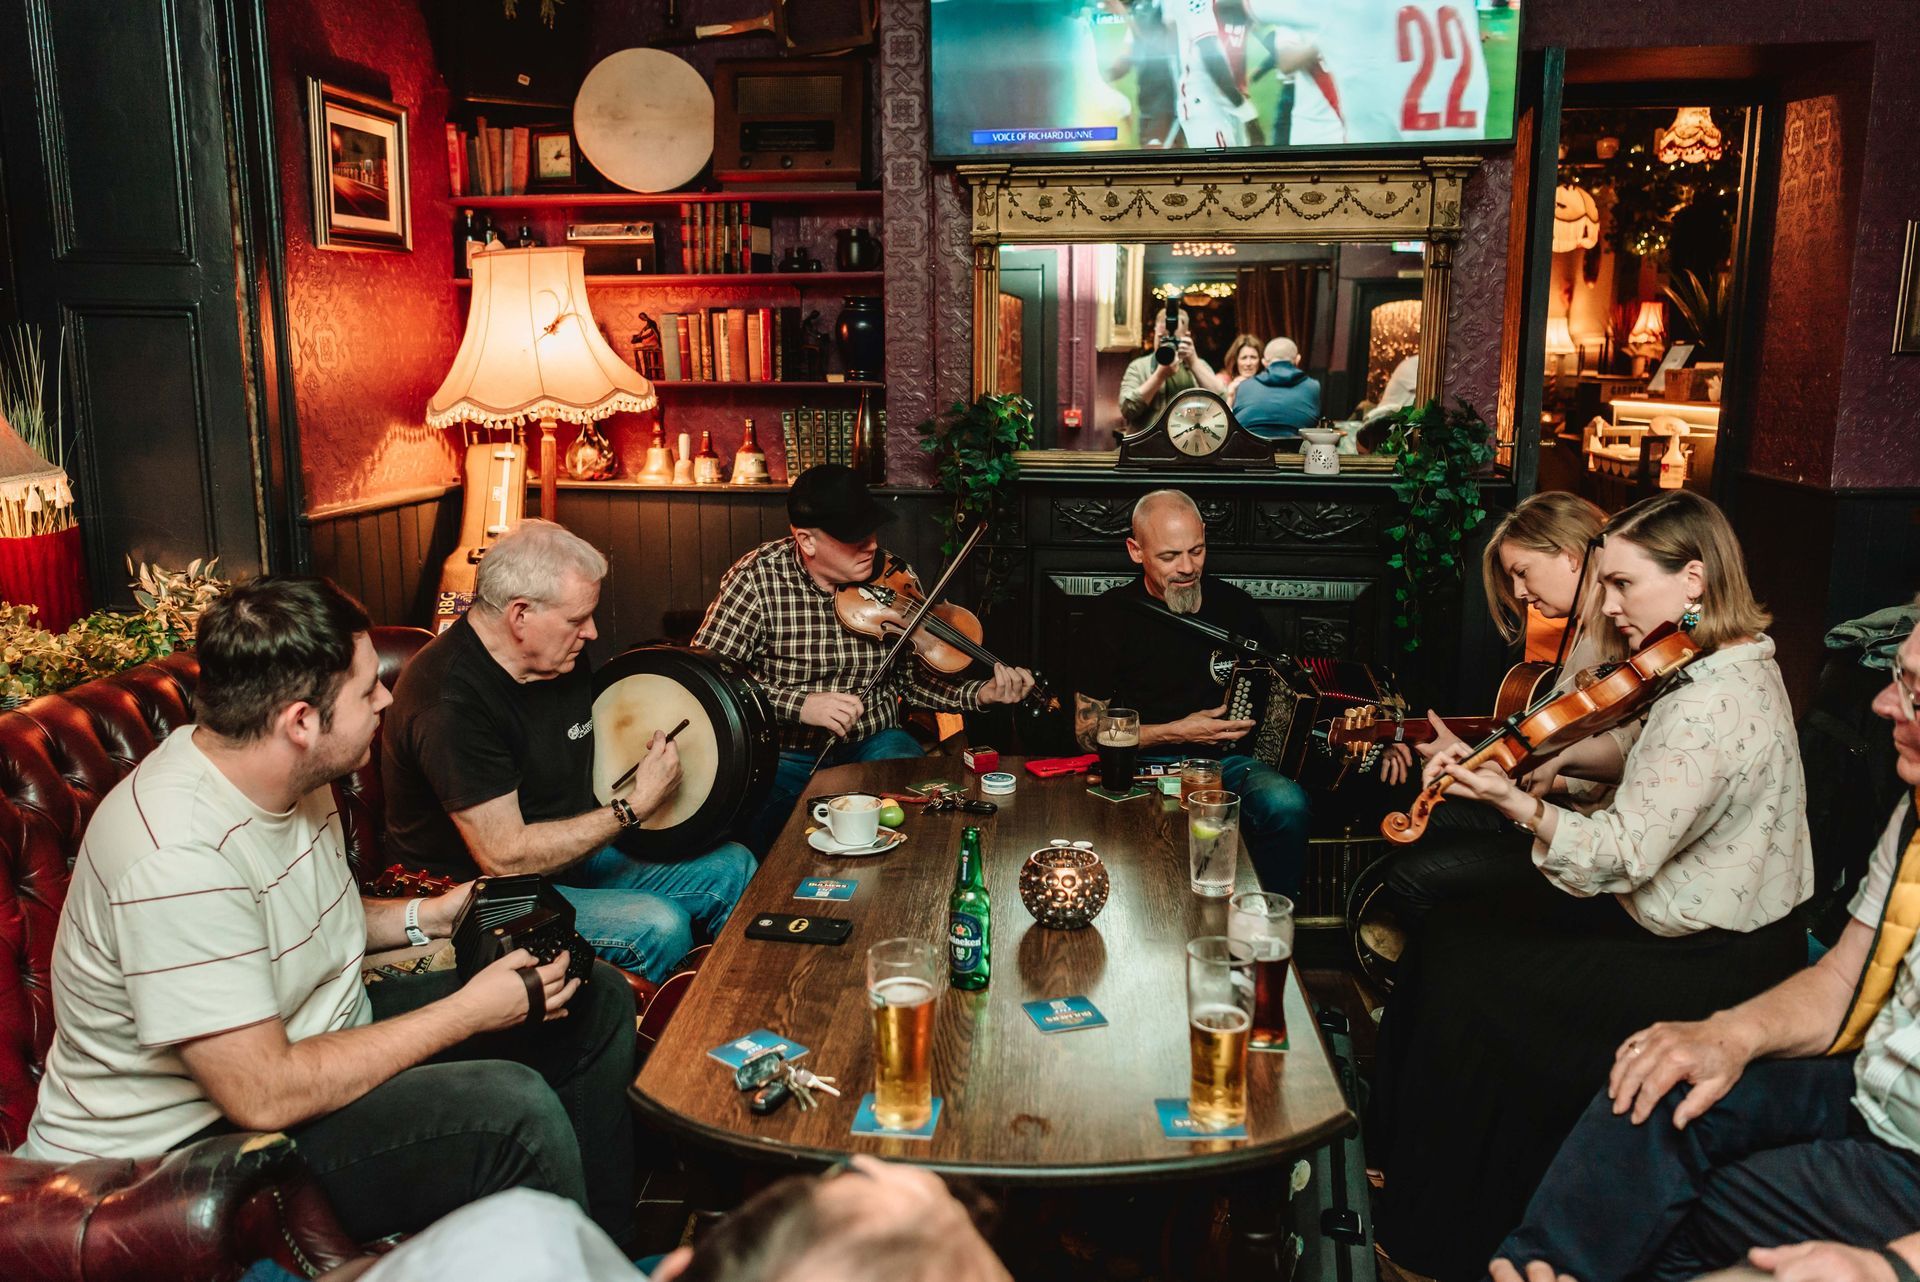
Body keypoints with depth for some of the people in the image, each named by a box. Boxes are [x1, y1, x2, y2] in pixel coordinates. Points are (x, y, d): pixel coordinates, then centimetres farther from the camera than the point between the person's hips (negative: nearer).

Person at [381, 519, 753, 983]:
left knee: (733, 867, 4)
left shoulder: (564, 656, 0)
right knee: (658, 927, -27)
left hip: (574, 852, 9)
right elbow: (504, 858, -28)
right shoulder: (450, 701, -28)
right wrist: (634, 805, -25)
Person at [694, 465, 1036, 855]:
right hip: (784, 754, -2)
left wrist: (980, 695, -13)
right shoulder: (757, 578, -11)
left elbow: (915, 677, 5)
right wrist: (798, 703, -26)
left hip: (874, 746, 2)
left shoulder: (894, 575, -2)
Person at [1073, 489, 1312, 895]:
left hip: (1229, 760, 3)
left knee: (1287, 804, -30)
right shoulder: (1112, 614, 2)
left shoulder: (1234, 605, 11)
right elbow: (1088, 732, 1)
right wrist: (1177, 732, -9)